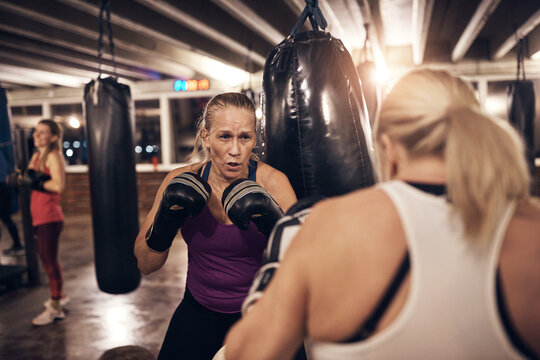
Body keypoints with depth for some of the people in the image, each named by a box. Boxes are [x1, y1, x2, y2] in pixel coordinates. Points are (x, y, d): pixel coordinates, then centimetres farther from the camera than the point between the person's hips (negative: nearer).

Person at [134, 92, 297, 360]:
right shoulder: (181, 181, -12)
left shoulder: (271, 182, -18)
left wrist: (273, 220, -37)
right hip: (199, 310, 2)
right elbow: (146, 265, -9)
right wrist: (166, 220, -27)